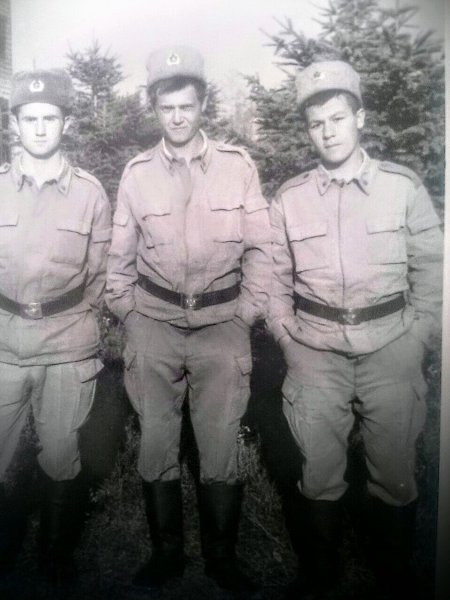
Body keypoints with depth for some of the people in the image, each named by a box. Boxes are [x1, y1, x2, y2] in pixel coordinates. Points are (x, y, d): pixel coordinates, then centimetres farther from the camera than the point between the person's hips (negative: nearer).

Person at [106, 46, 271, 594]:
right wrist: (126, 314, 4)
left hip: (222, 322, -1)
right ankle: (165, 553, 29)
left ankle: (221, 556, 26)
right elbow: (120, 253, 9)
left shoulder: (237, 165, 0)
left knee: (220, 447, 4)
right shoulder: (137, 172, 4)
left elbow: (260, 246, 3)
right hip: (155, 322, 2)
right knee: (155, 441, 9)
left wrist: (247, 312, -1)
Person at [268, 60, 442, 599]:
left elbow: (430, 271, 4)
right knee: (317, 474, 8)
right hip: (316, 352, 1)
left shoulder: (403, 186, 1)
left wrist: (416, 340, -1)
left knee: (394, 473, 10)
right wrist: (288, 341, 2)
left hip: (391, 350, 0)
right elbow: (277, 280, 9)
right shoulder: (289, 198, 4)